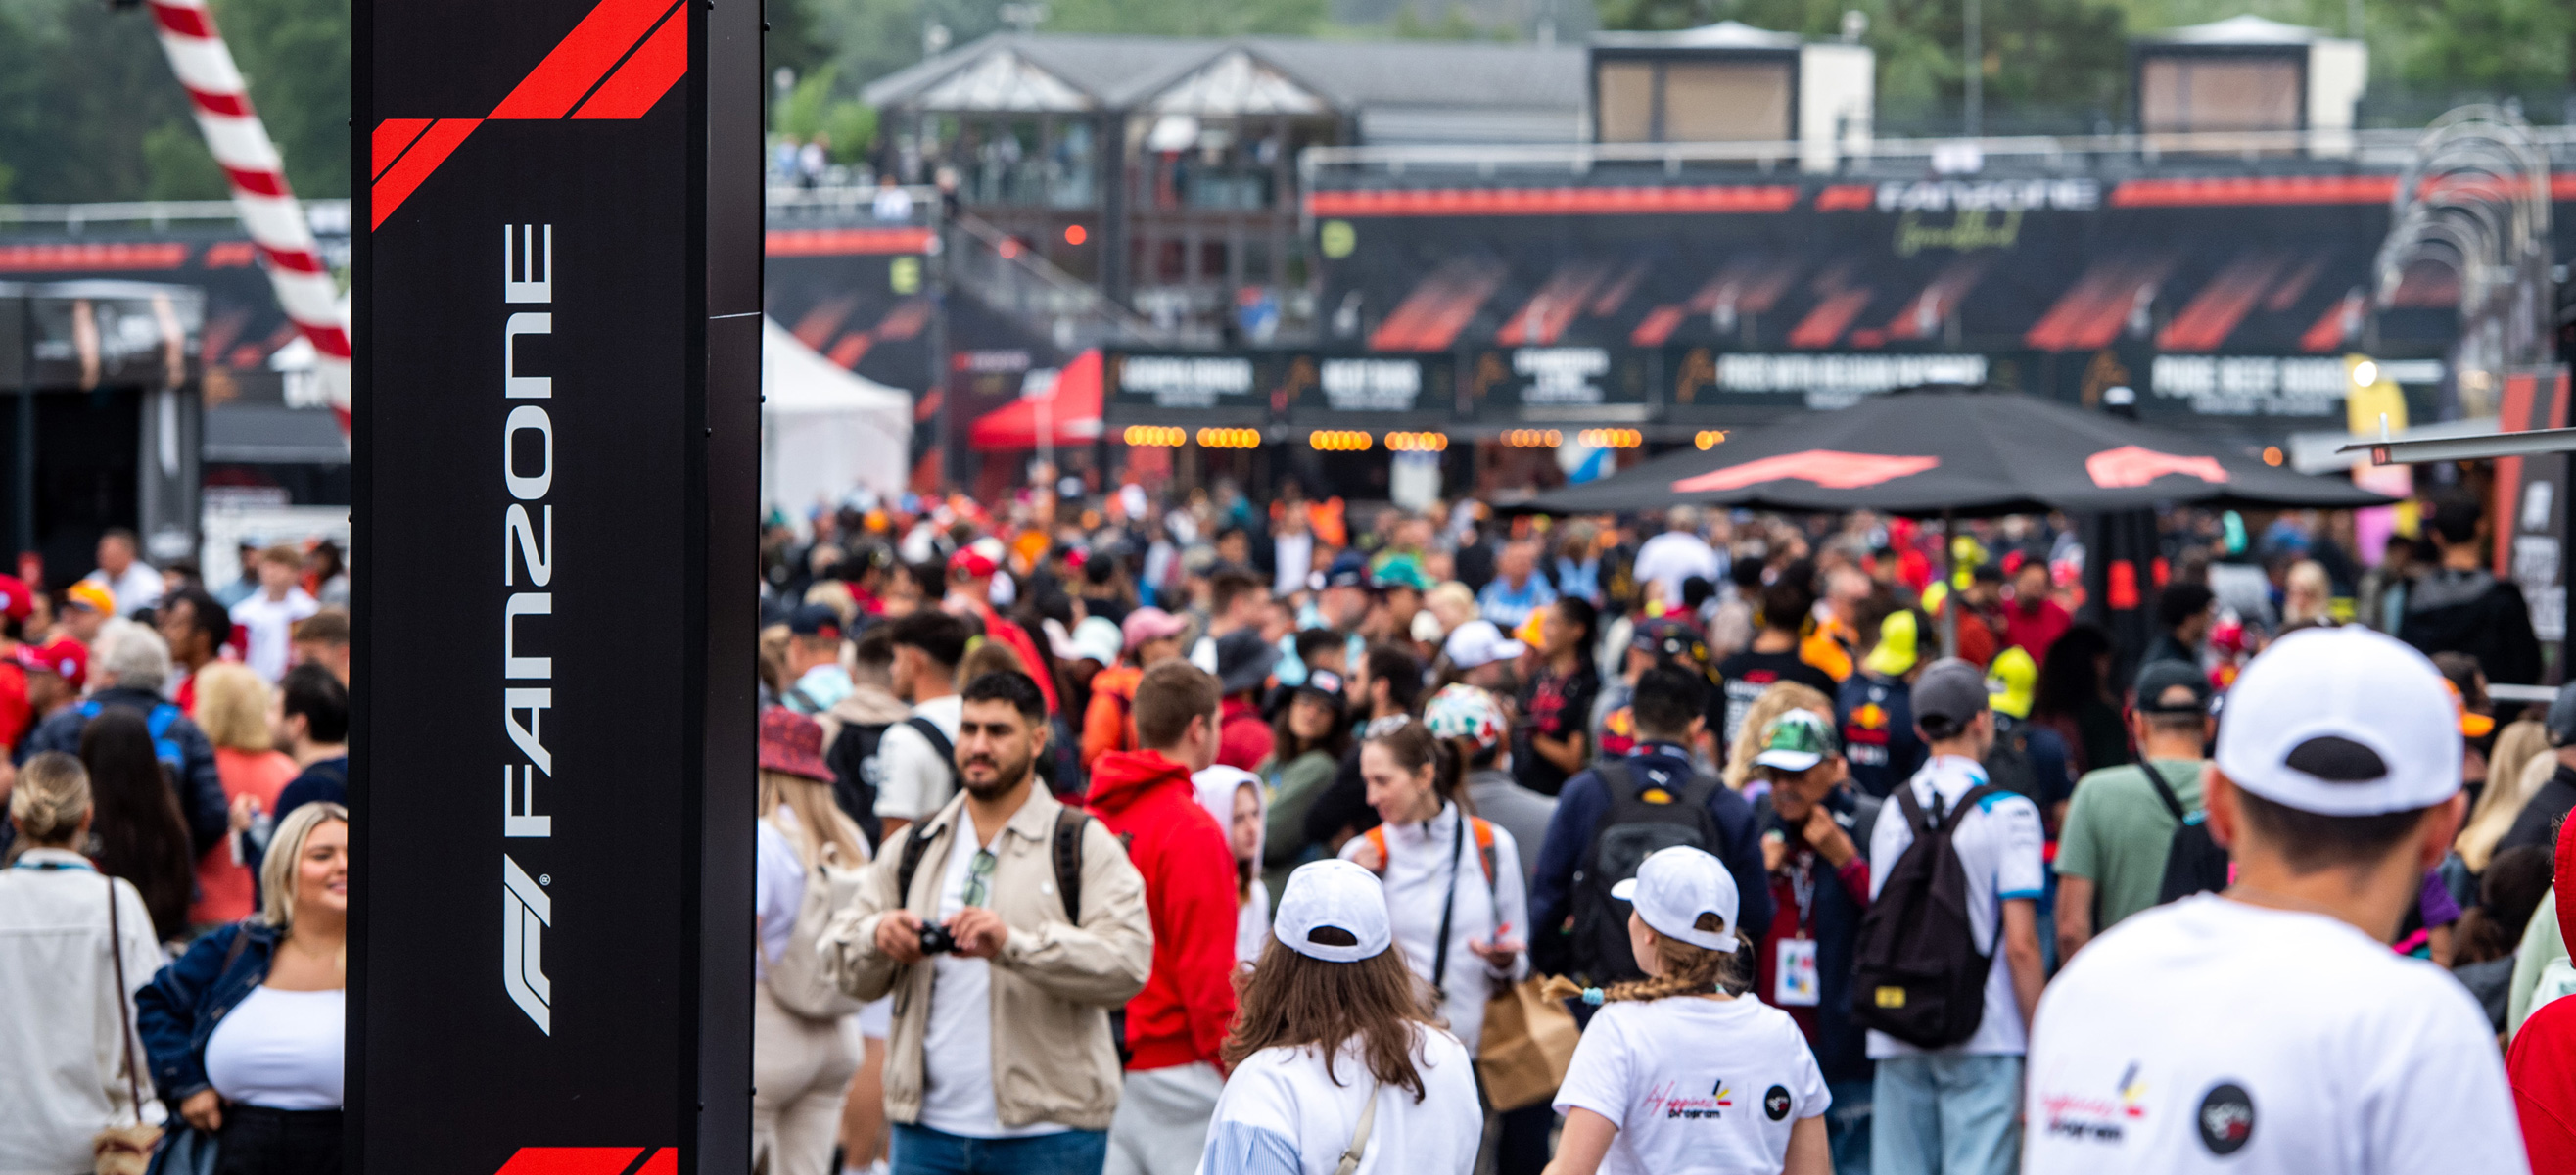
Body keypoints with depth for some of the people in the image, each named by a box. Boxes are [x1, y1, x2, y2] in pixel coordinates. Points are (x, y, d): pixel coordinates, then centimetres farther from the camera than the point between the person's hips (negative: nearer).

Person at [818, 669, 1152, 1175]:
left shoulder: (1084, 845, 0)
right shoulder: (911, 848, 14)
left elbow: (1128, 963, -14)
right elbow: (844, 968, 13)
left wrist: (1013, 944, -27)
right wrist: (875, 938, -12)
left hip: (1047, 1133, -4)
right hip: (927, 1130, 4)